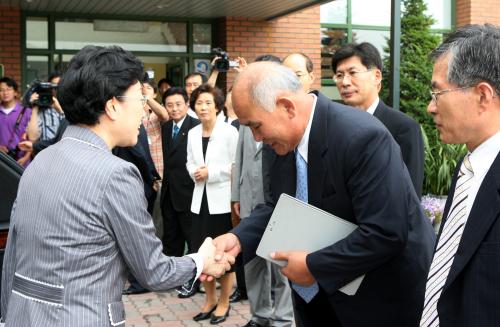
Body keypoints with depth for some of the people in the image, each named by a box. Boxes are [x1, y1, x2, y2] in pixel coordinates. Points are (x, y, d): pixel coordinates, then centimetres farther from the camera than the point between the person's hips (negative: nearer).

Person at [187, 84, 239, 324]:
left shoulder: (229, 132, -8)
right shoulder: (192, 133, 10)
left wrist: (211, 173, -14)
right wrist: (194, 173, -4)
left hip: (223, 199, -5)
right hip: (201, 198, 6)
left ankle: (224, 302, 21)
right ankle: (210, 299, 29)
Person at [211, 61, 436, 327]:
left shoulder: (362, 137, -28)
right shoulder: (286, 140, -3)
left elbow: (386, 234, -31)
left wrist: (314, 266, -22)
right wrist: (238, 238, -11)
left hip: (380, 298, -6)